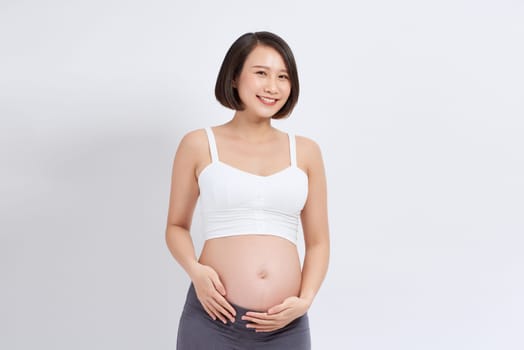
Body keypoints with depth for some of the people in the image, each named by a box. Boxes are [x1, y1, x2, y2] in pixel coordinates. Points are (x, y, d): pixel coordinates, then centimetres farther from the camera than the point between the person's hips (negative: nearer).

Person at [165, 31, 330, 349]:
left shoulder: (306, 152, 6)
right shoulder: (199, 145, 2)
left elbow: (318, 241, 9)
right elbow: (177, 226, 10)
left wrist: (305, 300, -6)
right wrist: (195, 270, -8)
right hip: (214, 320, -1)